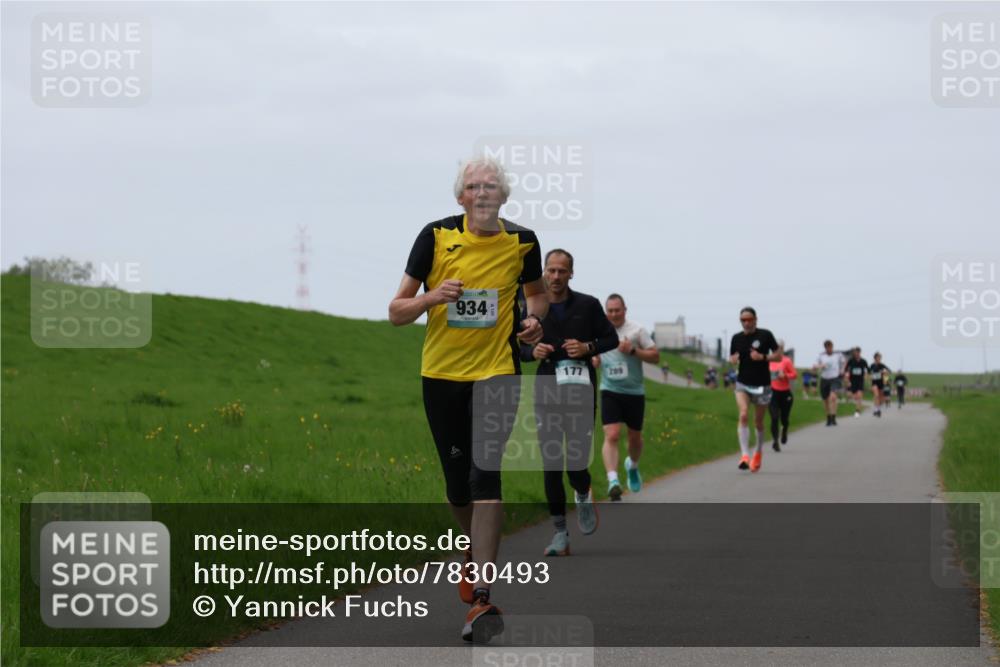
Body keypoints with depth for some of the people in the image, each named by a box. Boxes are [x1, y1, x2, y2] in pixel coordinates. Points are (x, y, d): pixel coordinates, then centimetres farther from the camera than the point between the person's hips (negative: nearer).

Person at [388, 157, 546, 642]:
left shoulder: (521, 242, 0)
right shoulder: (436, 236, -4)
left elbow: (536, 292, 21)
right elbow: (396, 312, -2)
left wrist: (534, 318, -1)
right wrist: (432, 297, -22)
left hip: (497, 372, -1)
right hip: (441, 374, 1)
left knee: (485, 474, -17)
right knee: (457, 483, 9)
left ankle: (481, 598, -22)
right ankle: (476, 549, 42)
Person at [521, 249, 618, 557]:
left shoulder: (588, 305, 2)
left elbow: (611, 338, 9)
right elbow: (516, 347, 13)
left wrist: (588, 348, -9)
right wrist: (533, 351, -9)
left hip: (581, 392, -2)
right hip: (547, 394, 2)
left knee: (577, 462, -9)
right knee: (551, 465, -1)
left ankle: (584, 495, 28)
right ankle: (560, 533, 7)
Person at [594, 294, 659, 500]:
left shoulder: (637, 331, -3)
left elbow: (655, 357, -4)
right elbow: (595, 357, 22)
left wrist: (633, 350, -18)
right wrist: (593, 361, -2)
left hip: (635, 392, 0)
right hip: (610, 392, 0)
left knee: (635, 437, 13)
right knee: (611, 435, -17)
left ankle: (632, 466, 44)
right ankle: (613, 481, -25)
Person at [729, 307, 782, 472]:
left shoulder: (765, 335, -5)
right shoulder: (736, 338, 3)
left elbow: (778, 355, -2)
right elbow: (732, 358, 14)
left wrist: (762, 357, -18)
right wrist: (733, 360, -10)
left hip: (762, 384, -1)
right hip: (743, 383, 1)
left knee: (758, 421, 10)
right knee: (743, 415, -19)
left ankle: (758, 451, 35)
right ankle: (745, 455, -23)